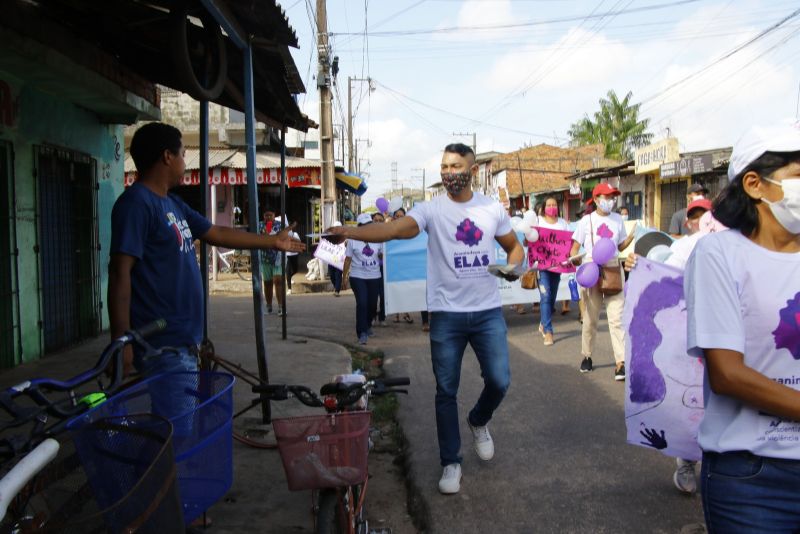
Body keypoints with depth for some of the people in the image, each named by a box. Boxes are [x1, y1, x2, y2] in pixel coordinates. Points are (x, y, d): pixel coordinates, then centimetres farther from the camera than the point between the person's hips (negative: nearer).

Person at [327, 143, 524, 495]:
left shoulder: (492, 209, 5)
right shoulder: (431, 209, -5)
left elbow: (513, 246, 17)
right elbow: (393, 228, -23)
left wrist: (513, 265, -7)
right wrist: (350, 232, -40)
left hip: (488, 311, 2)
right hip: (446, 314, -2)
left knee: (499, 381, 2)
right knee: (446, 391, 6)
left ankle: (479, 421, 36)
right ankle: (450, 462, 21)